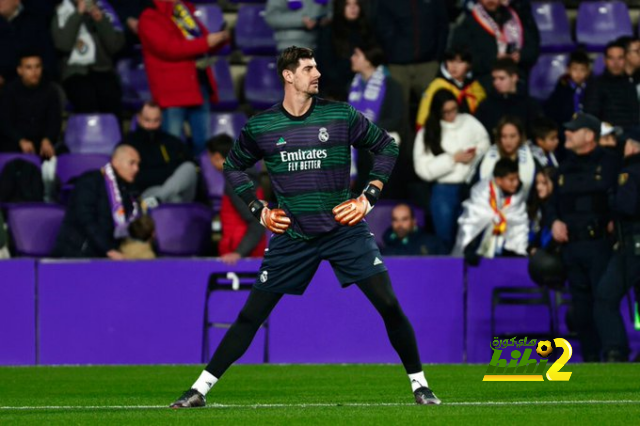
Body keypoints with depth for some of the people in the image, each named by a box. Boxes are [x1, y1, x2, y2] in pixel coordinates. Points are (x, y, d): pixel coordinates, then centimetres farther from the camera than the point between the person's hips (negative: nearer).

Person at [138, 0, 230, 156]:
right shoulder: (150, 19, -6)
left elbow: (203, 44, 23)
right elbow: (168, 48, -20)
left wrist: (220, 38, 0)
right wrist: (206, 42, -19)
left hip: (201, 83, 7)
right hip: (173, 89, -7)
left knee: (204, 142, 9)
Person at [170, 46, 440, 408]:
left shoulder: (341, 116, -3)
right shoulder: (260, 127, -1)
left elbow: (387, 147, 8)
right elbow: (233, 166, 16)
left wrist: (369, 197, 0)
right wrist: (259, 210, 5)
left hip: (344, 228, 0)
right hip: (291, 235, 1)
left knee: (389, 306, -12)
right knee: (252, 314, 1)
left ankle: (419, 384, 3)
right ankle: (201, 389, 9)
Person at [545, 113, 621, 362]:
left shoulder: (609, 163, -3)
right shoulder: (566, 168, 17)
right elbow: (552, 202, 24)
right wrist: (554, 222, 6)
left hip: (599, 245, -7)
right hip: (571, 246, 7)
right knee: (580, 305, 8)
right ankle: (590, 357, 14)